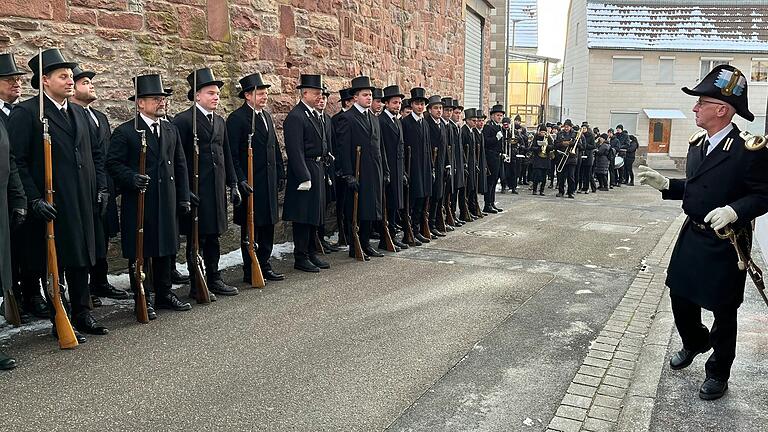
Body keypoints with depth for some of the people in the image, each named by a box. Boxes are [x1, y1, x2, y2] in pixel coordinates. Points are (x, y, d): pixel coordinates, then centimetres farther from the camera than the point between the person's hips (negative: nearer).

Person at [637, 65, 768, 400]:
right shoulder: (697, 145, 6)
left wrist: (734, 209, -32)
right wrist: (665, 184, 2)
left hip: (726, 243, -7)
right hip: (692, 236, 7)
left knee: (723, 310, 10)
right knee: (680, 296, 17)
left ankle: (718, 373, 29)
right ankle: (694, 342, 47)